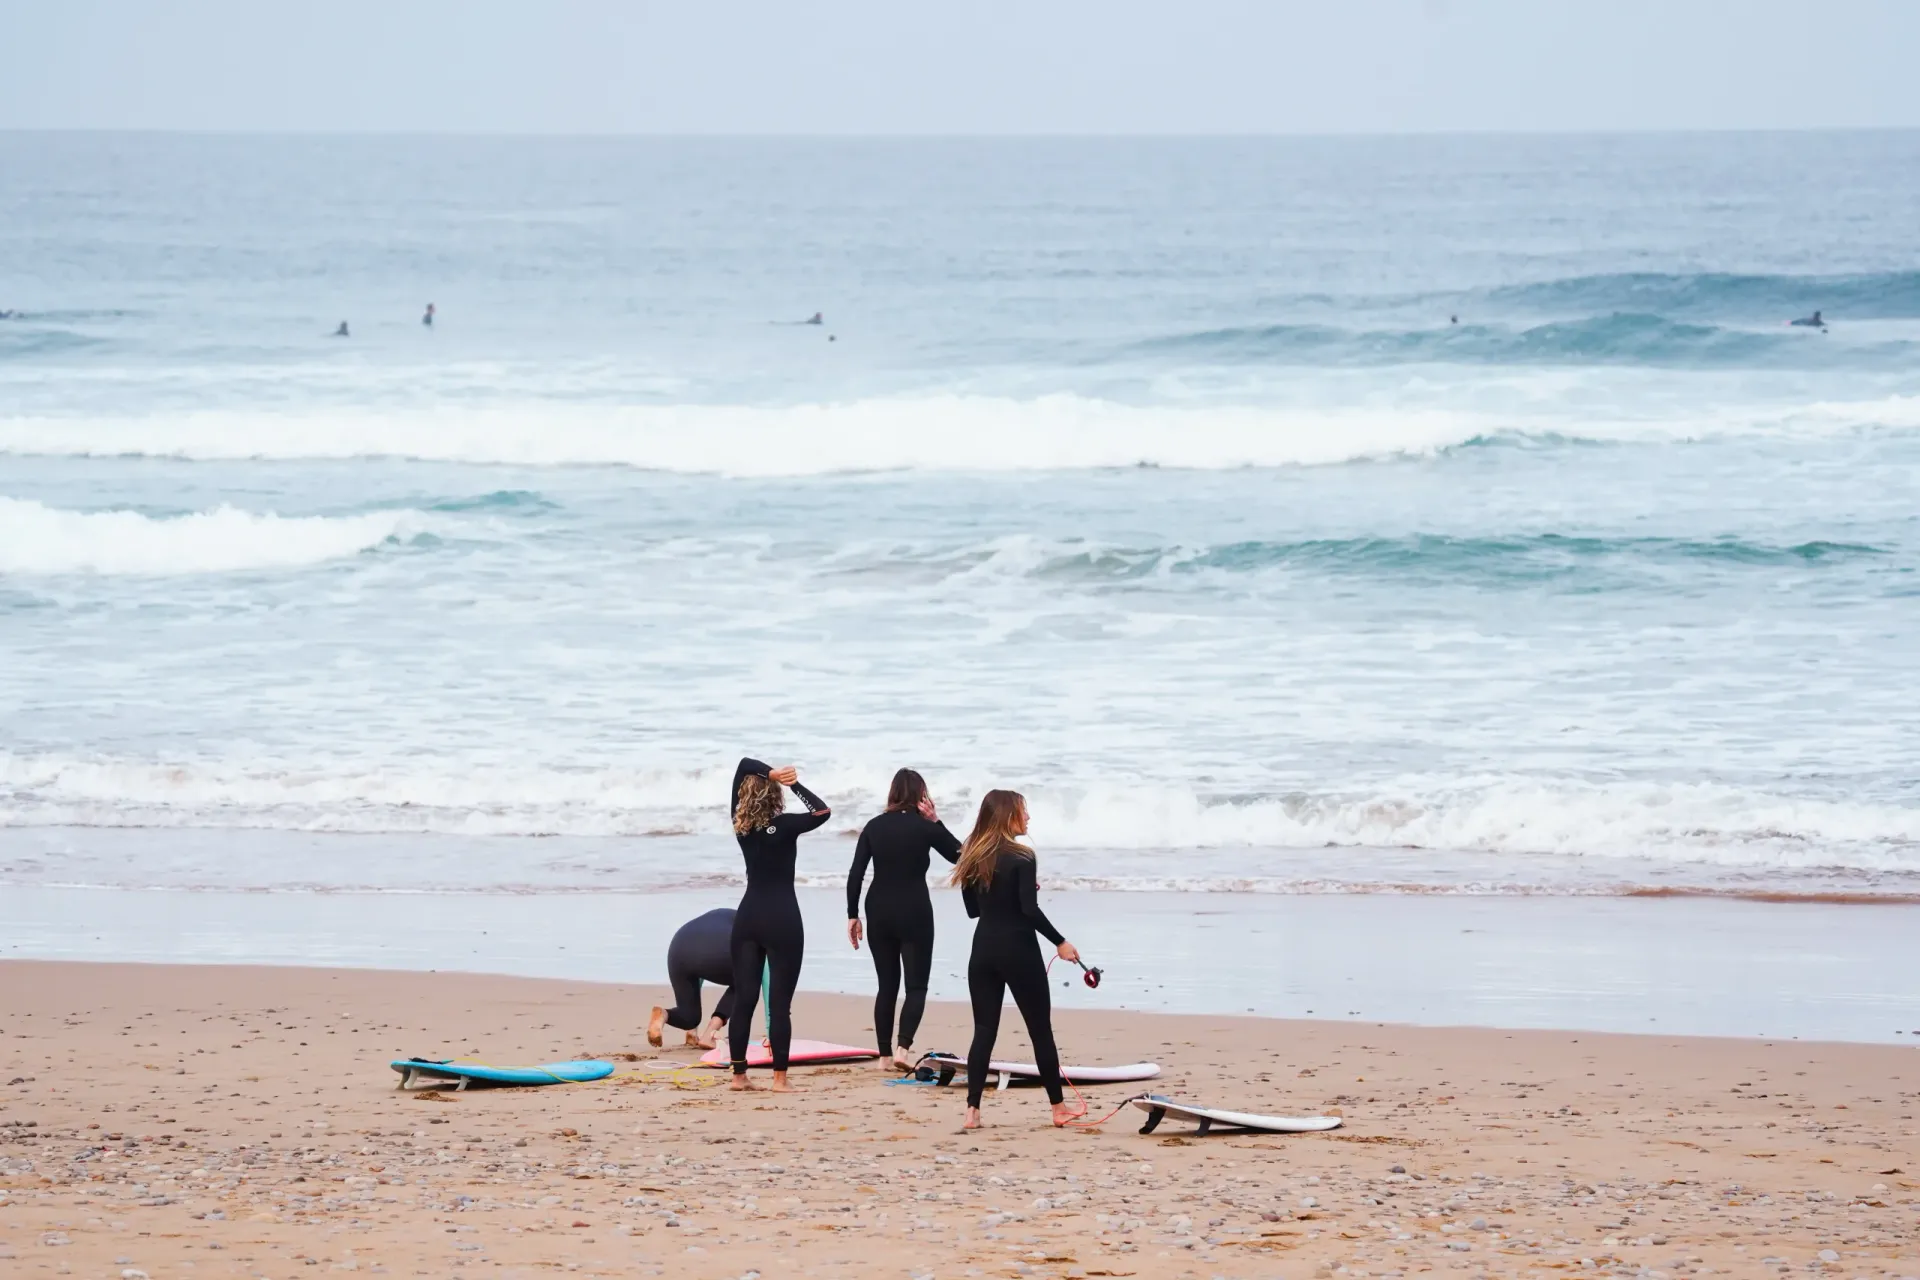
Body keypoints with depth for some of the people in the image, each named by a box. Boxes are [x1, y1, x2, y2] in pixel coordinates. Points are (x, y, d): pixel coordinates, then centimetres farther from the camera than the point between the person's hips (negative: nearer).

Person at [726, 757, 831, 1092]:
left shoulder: (741, 824, 2)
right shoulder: (784, 826, -12)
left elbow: (744, 765, 8)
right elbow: (822, 811, -16)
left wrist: (770, 773, -7)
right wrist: (795, 784, -11)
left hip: (748, 917, 5)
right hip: (782, 919, -5)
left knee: (743, 1000, 7)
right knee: (780, 1003, -3)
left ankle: (739, 1075, 8)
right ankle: (780, 1078, -5)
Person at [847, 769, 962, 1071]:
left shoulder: (874, 827, 3)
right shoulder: (924, 827, -5)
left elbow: (855, 874, 0)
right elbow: (957, 853, 10)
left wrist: (852, 915, 5)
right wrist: (935, 821, 6)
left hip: (879, 913, 4)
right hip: (914, 913, -4)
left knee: (887, 986, 13)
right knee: (916, 986, 1)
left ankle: (885, 1055, 13)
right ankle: (903, 1048, -18)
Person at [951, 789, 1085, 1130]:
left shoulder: (972, 858, 6)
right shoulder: (1020, 858, -12)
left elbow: (973, 908, 11)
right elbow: (1030, 909, -17)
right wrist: (1060, 943, -9)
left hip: (984, 949, 5)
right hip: (1018, 949, -5)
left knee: (984, 1030, 6)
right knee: (1040, 1029, 6)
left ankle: (972, 1110, -4)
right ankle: (1058, 1108, 14)